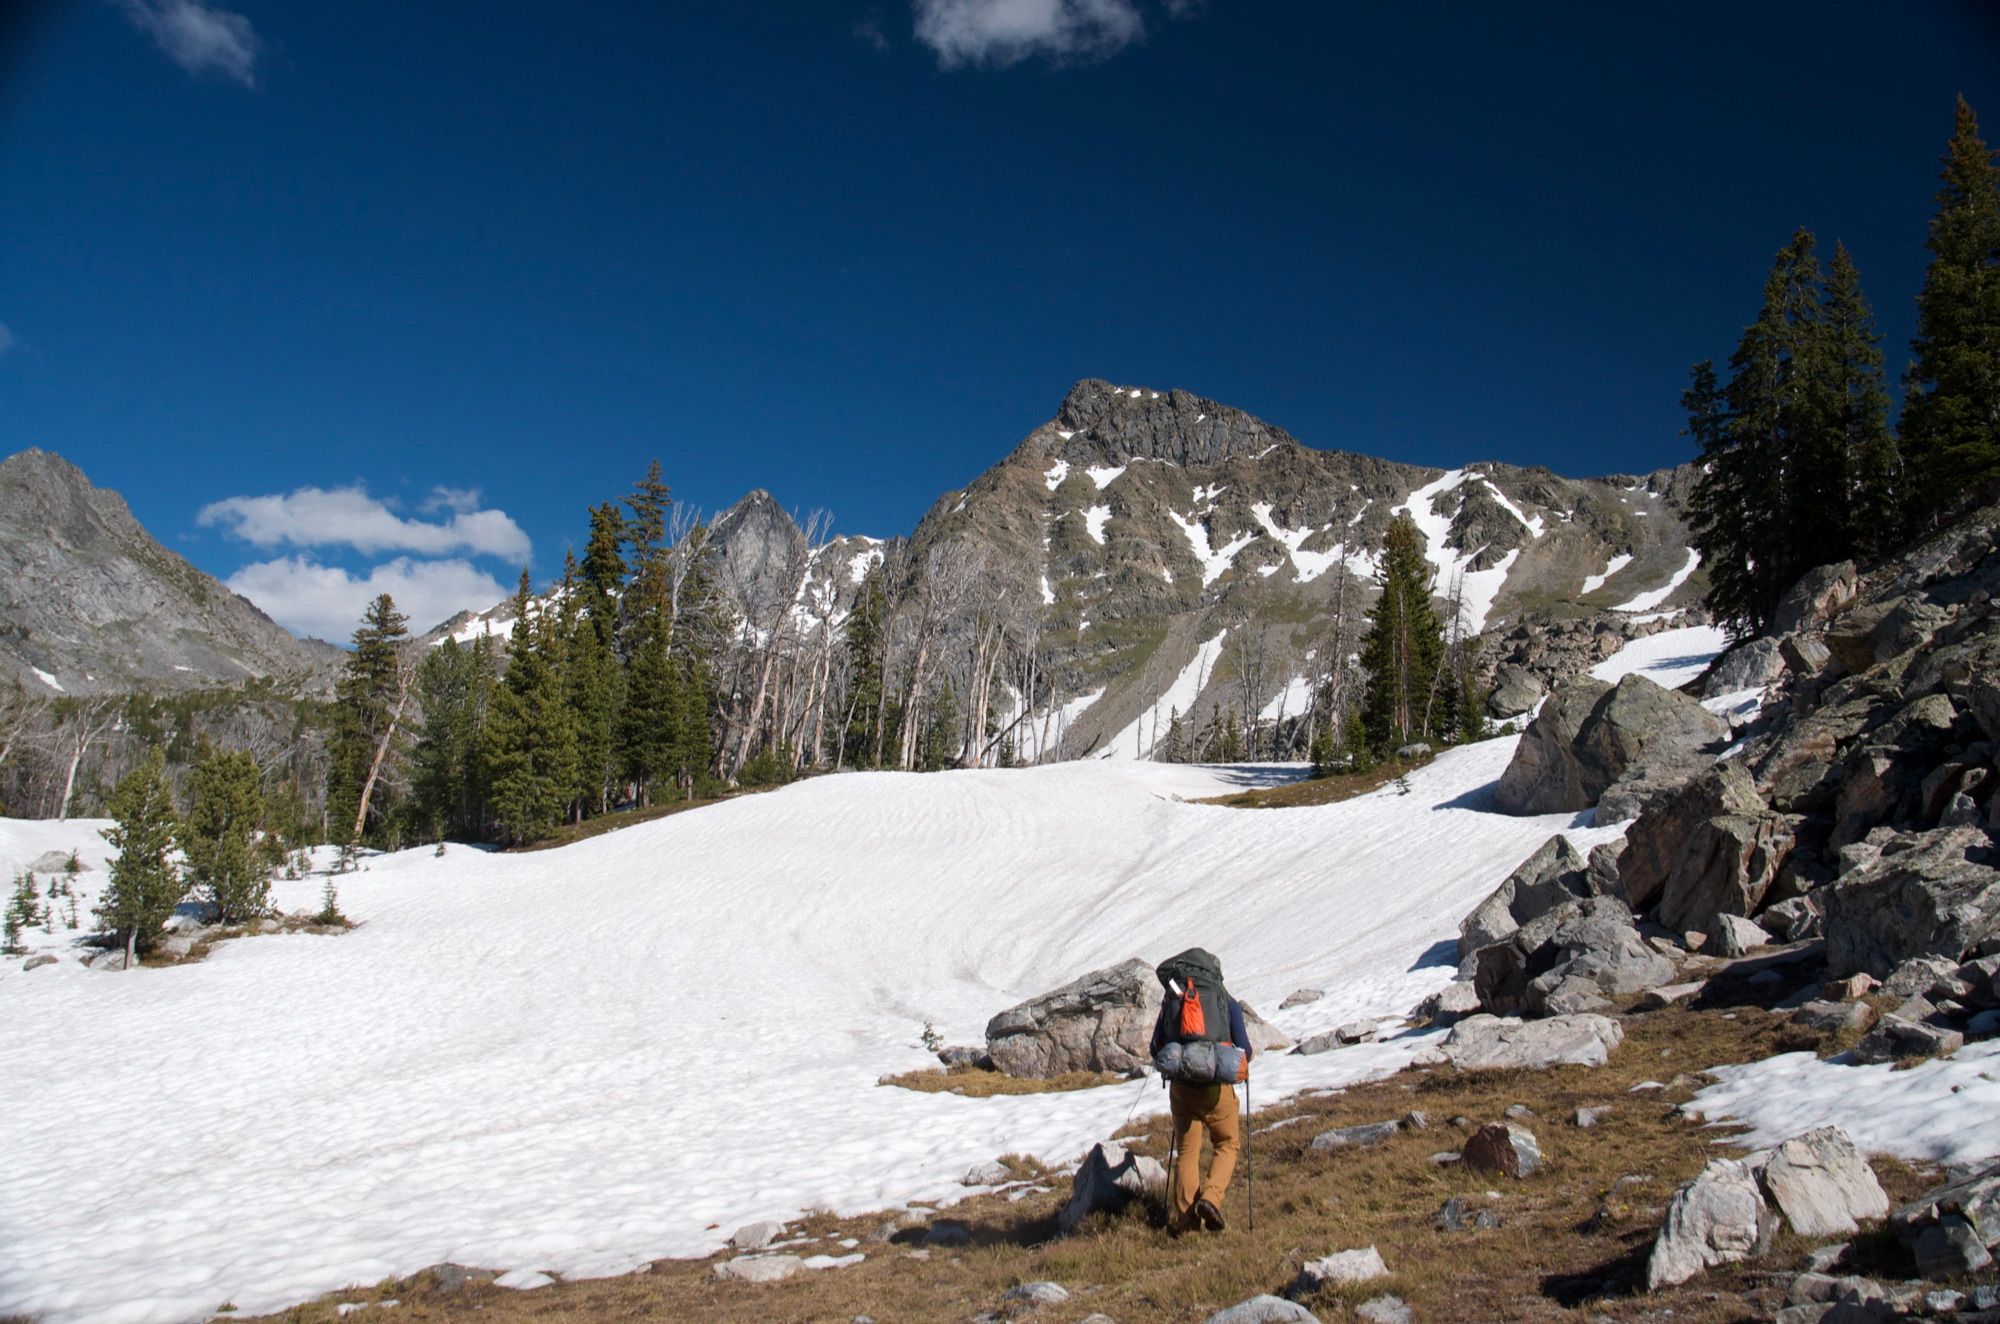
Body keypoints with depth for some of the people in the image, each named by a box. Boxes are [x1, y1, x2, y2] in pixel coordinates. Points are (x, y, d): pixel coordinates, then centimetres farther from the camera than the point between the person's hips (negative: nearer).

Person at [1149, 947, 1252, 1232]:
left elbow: (1156, 1047, 11)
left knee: (1186, 1152, 12)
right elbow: (1244, 1050, 1)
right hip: (1216, 1086, -2)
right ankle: (1210, 1197, -5)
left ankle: (1185, 1217, 8)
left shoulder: (1170, 1000, 9)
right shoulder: (1227, 1002, 2)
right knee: (1227, 1144, 16)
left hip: (1181, 1087, 2)